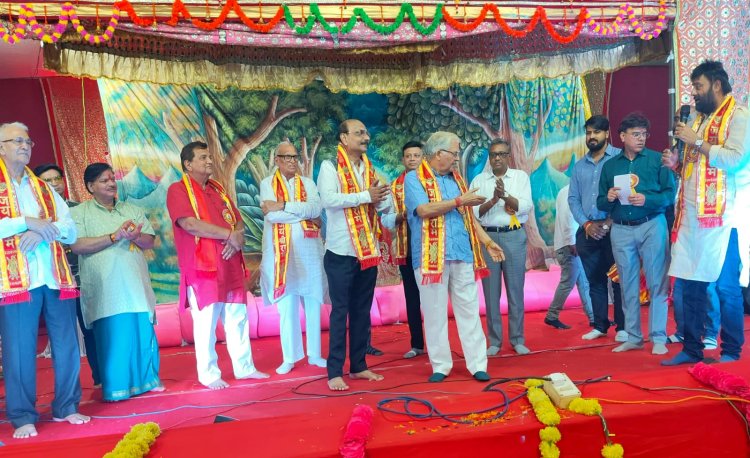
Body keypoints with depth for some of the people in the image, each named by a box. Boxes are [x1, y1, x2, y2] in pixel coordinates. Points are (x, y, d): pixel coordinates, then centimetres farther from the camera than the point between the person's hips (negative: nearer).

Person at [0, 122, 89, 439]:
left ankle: (66, 407, 17)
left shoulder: (45, 189, 18)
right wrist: (28, 222, -13)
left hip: (56, 278, 4)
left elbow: (71, 231, 8)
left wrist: (42, 231, -10)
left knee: (67, 345, 5)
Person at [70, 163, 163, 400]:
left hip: (136, 284, 4)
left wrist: (136, 237, -13)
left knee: (144, 332, 3)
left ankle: (146, 379, 17)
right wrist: (114, 236, -15)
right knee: (111, 336, -5)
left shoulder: (132, 209, 16)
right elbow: (77, 246, -10)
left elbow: (150, 241, 10)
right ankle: (115, 387, 6)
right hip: (106, 289, -3)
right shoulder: (80, 213, 4)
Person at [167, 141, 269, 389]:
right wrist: (229, 234, -15)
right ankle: (208, 374, 9)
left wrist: (236, 239, -9)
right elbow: (190, 224, -18)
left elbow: (238, 221, 14)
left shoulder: (218, 189, 18)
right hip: (202, 268, -6)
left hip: (230, 266, 7)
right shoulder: (178, 190, -4)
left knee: (238, 319, 9)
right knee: (205, 323, -2)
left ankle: (244, 367, 19)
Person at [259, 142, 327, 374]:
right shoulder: (267, 183, 4)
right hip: (282, 252, -2)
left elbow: (316, 208, -9)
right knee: (286, 306, 2)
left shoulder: (308, 183, 10)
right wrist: (305, 213, -8)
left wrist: (284, 206, -14)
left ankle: (314, 354, 18)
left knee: (313, 303, 7)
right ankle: (289, 357, 12)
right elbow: (271, 215, -12)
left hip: (309, 250, 2)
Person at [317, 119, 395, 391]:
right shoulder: (330, 167, -5)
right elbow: (328, 199, -23)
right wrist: (366, 196, -19)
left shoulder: (370, 170, 11)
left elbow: (385, 206, 9)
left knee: (362, 311, 12)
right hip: (341, 253, -5)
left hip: (368, 251, 6)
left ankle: (358, 365, 23)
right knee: (340, 311, -1)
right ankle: (334, 371, 7)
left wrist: (383, 200, -13)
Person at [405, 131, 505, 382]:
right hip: (431, 256, -5)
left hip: (463, 254, 5)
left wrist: (487, 242, 11)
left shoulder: (456, 178, 17)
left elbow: (469, 216, 19)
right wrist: (460, 200, -13)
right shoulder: (414, 178, -1)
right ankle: (440, 365, 15)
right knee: (435, 313, 4)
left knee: (469, 310, 5)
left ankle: (477, 364, 12)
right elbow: (424, 210, -17)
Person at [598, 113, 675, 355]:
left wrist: (648, 199, -19)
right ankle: (633, 337, 17)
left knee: (657, 283, -4)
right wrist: (608, 198, -9)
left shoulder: (657, 159, 3)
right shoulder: (610, 165, 12)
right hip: (621, 230, 3)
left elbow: (671, 192, -4)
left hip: (652, 226, -3)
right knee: (628, 285, 8)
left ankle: (658, 338, 4)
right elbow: (601, 203, 12)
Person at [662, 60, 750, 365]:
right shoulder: (700, 119, 20)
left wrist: (696, 142, -11)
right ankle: (691, 350, 16)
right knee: (689, 285, 8)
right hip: (692, 216, 7)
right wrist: (677, 164, 6)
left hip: (722, 217, -7)